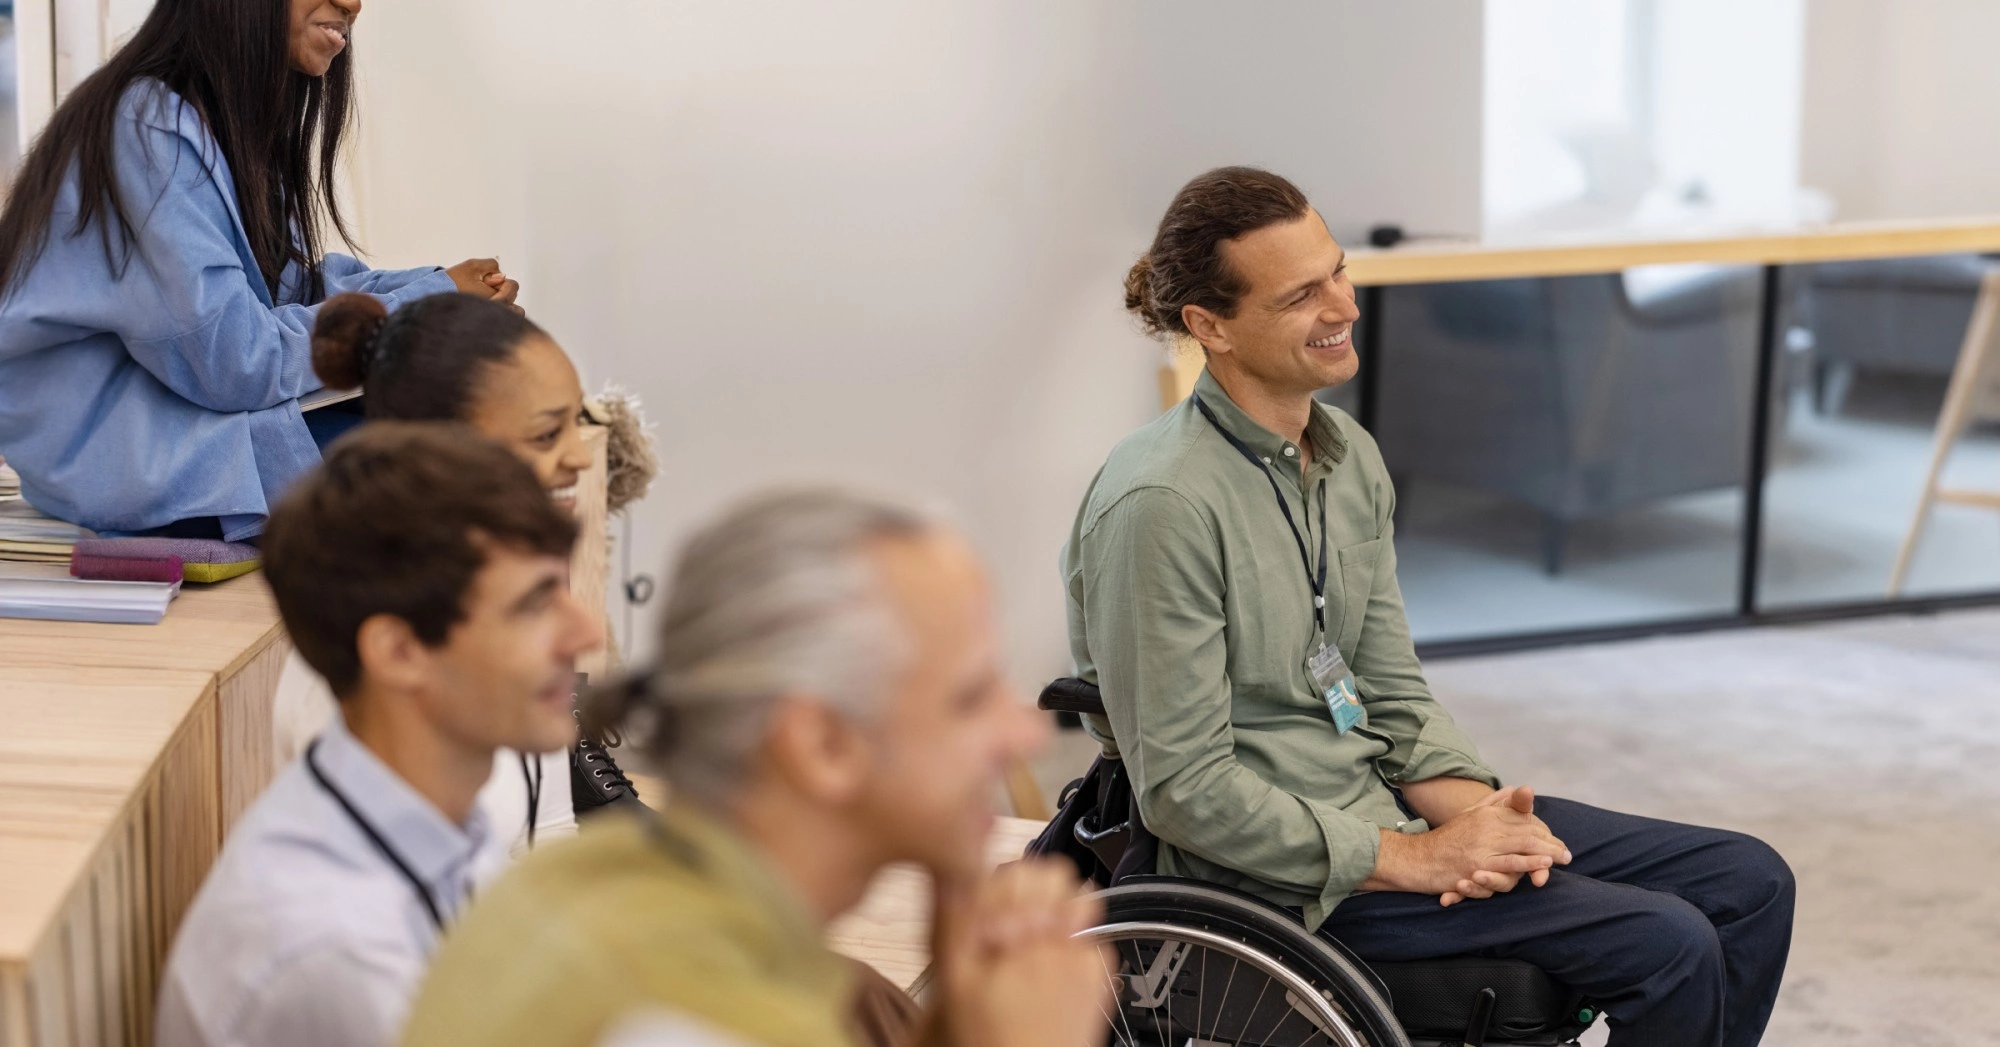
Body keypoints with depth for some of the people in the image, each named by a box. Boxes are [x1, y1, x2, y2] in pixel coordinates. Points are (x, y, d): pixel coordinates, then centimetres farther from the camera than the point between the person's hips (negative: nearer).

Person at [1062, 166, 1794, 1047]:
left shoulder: (1351, 457, 7)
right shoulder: (1161, 505, -21)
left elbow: (1393, 695, 12)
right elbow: (1186, 791, -21)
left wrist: (1475, 812, -8)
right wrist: (1413, 858, -18)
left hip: (1379, 799, 9)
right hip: (1279, 874, -9)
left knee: (1749, 884, 4)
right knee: (1666, 946, -18)